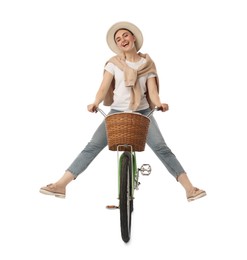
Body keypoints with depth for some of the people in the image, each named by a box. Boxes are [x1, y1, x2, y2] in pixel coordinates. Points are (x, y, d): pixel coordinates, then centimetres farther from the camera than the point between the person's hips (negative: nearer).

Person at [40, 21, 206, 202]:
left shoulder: (147, 63, 4)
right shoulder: (114, 63, 3)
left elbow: (152, 91, -3)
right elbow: (104, 87, -5)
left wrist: (159, 104, -24)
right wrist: (95, 103, -25)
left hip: (143, 112, 0)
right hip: (117, 112, 1)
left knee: (161, 148, -14)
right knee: (92, 147, -8)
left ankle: (189, 189, -10)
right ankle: (61, 185, -7)